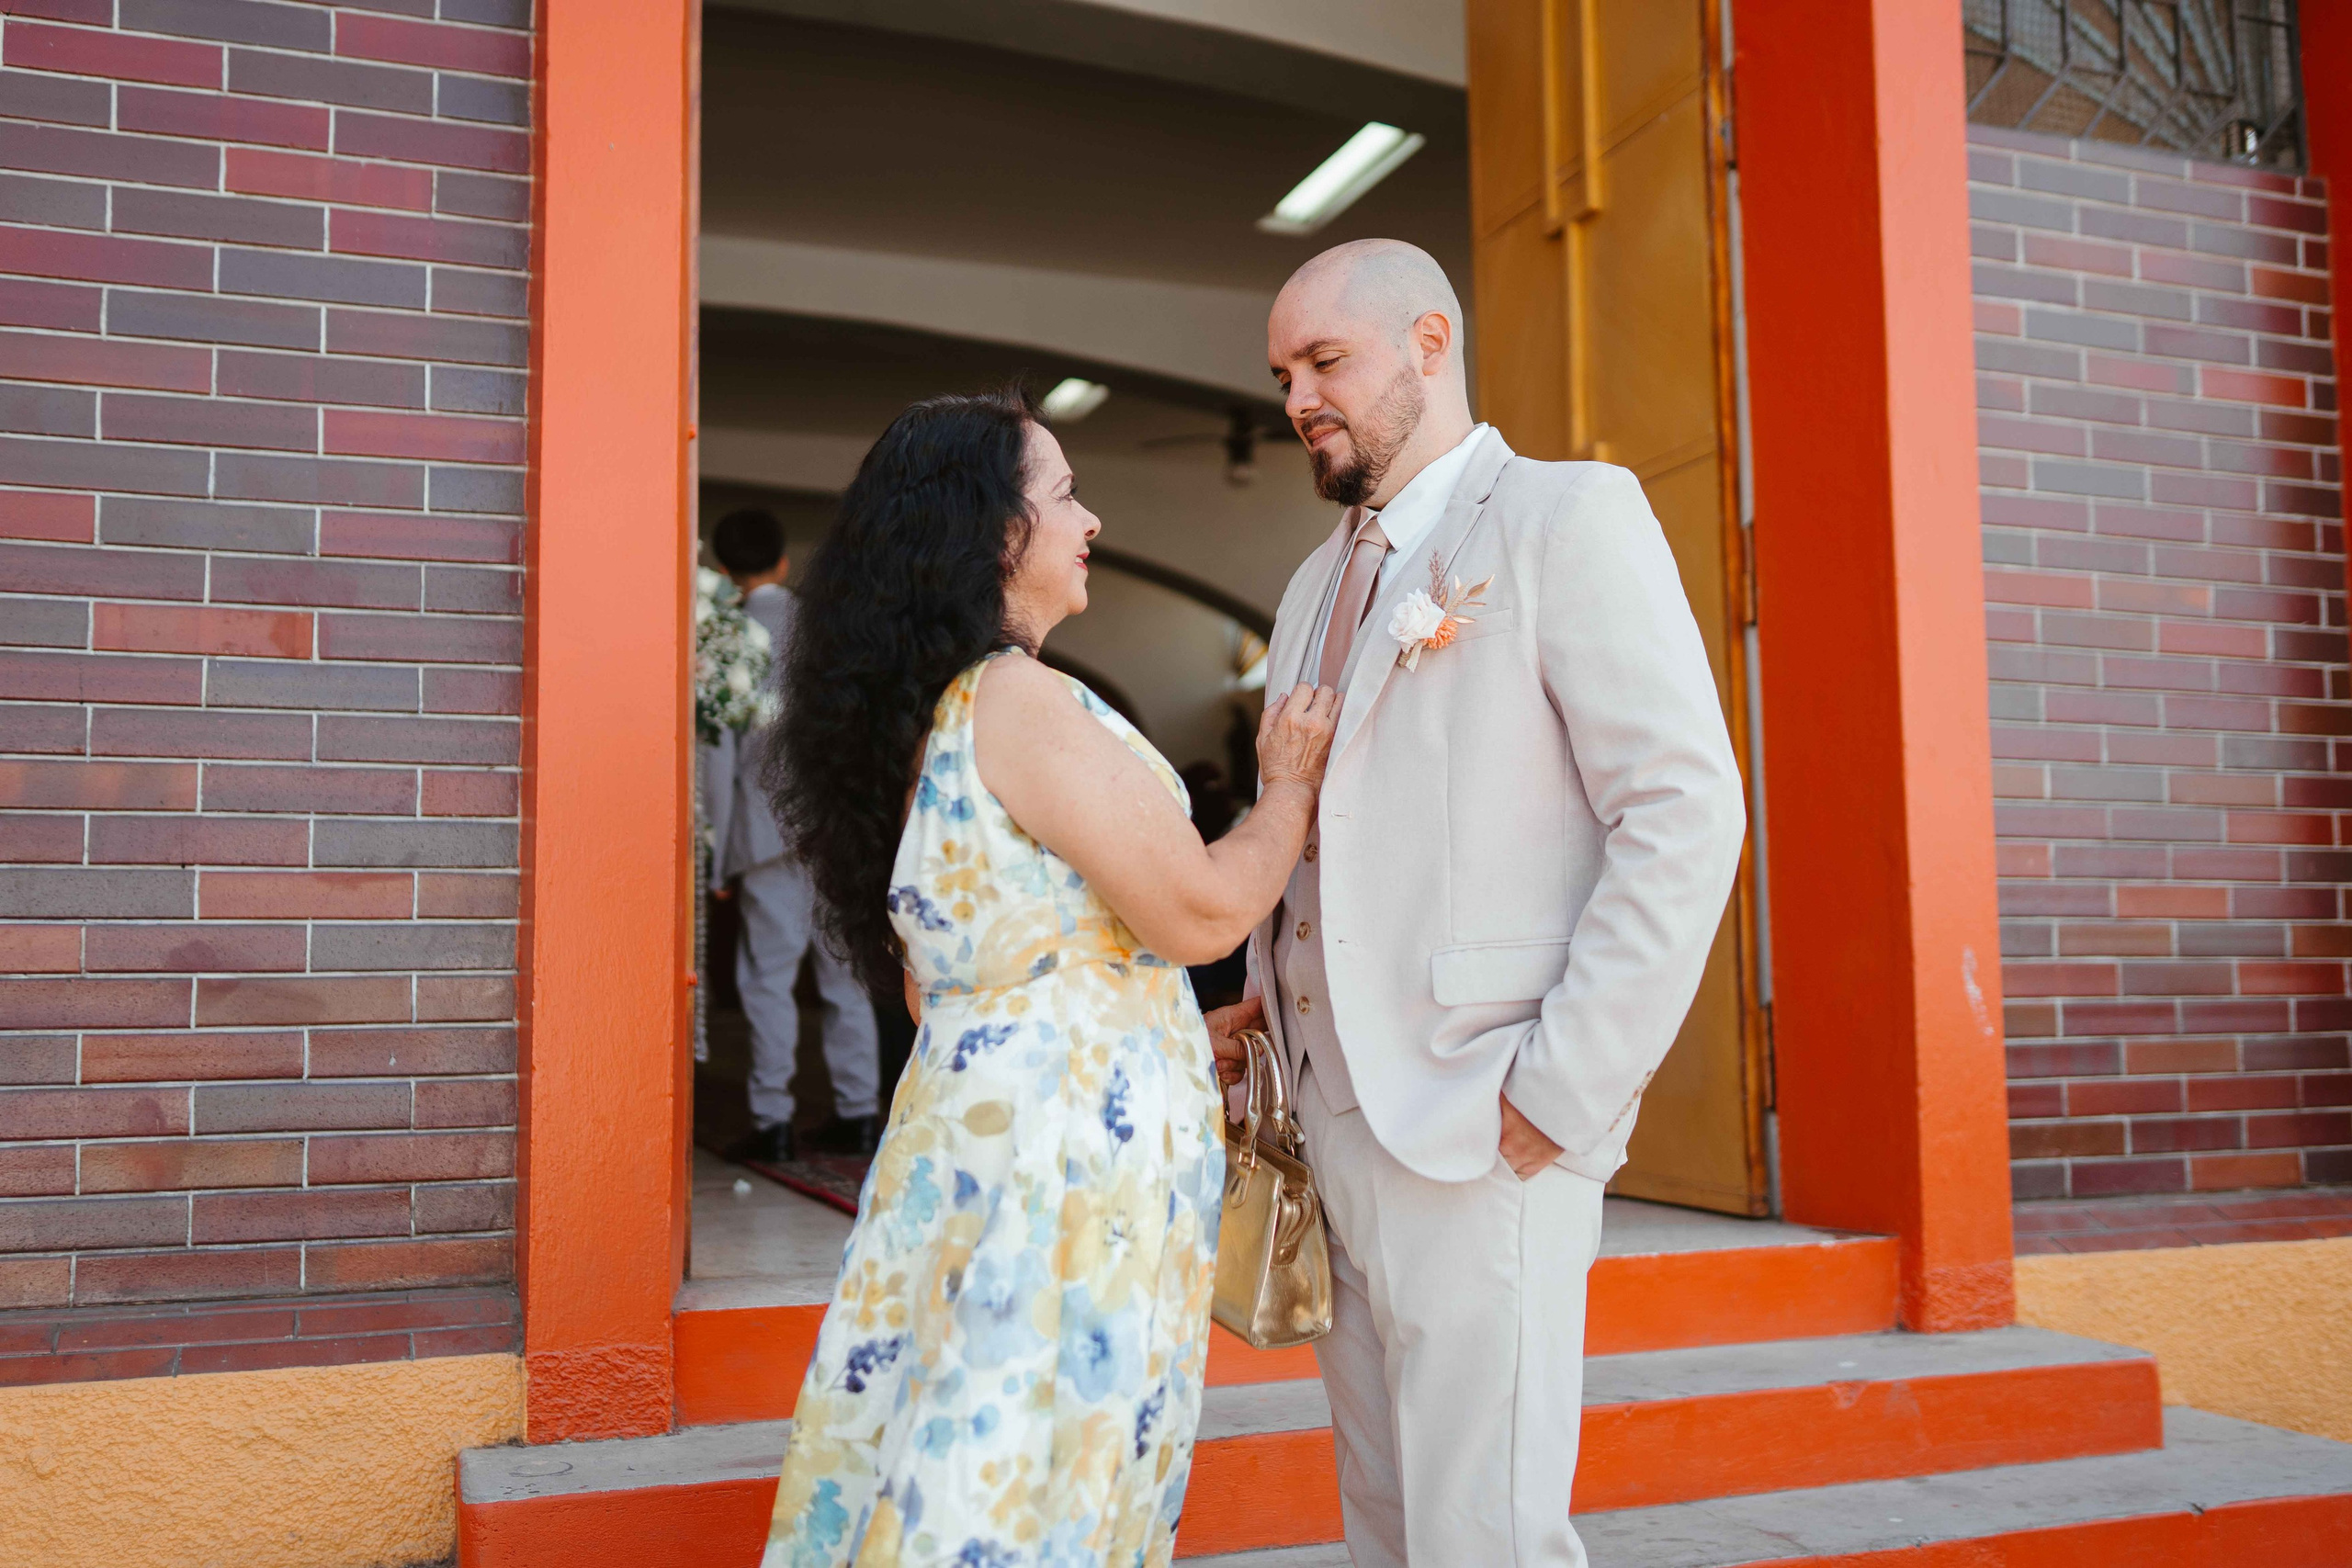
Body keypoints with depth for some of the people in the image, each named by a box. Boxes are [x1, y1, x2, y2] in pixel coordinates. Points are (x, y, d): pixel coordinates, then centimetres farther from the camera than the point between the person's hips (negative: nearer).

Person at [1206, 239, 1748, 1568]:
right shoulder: (1319, 583, 19)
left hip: (1481, 1129, -7)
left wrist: (1567, 1090, -17)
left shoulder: (1568, 517, -5)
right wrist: (1270, 1000, 9)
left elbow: (1686, 811, -13)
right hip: (1333, 1113, 8)